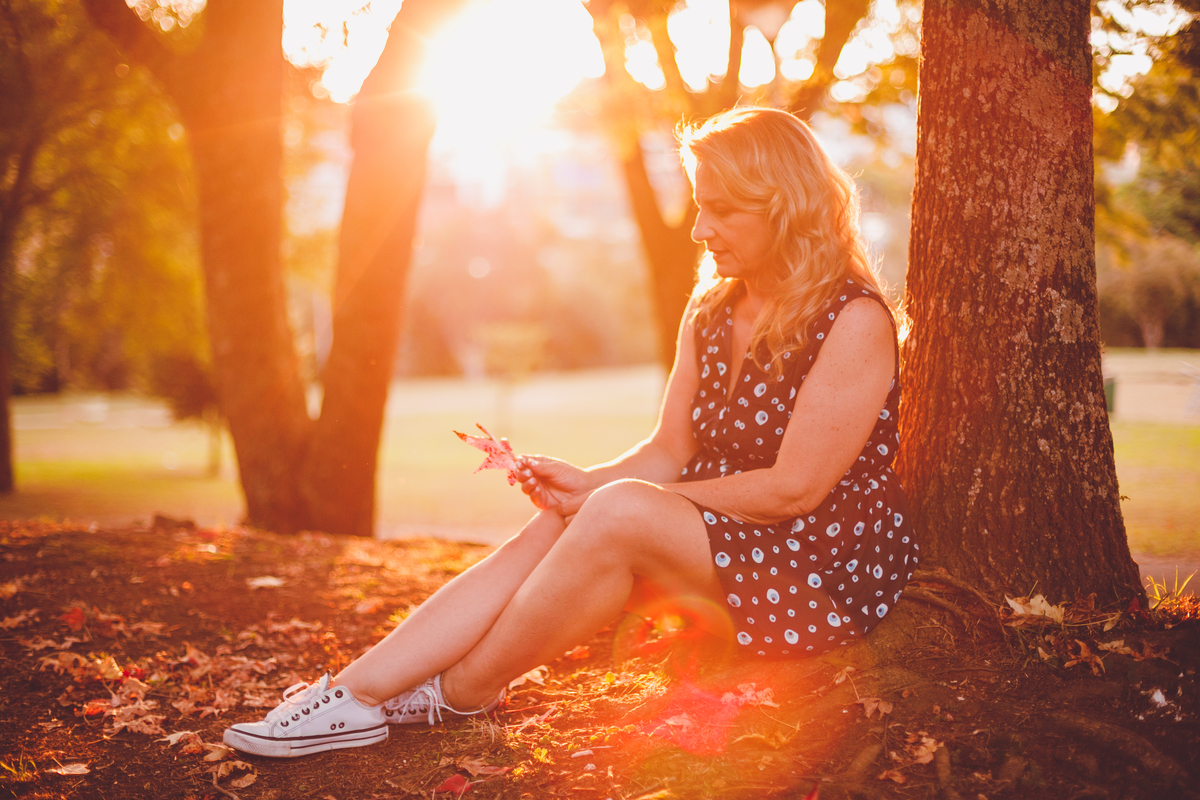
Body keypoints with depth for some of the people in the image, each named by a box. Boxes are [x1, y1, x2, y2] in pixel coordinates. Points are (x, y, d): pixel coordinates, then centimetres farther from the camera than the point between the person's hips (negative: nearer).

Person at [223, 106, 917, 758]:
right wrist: (588, 483, -13)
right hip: (722, 541, 7)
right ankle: (355, 694, -22)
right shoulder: (712, 313, 9)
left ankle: (462, 693, -12)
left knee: (619, 516, -30)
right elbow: (670, 453, 10)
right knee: (555, 528, -18)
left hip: (829, 568, -7)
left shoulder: (855, 321, -15)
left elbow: (792, 489, -20)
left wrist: (611, 497, -16)